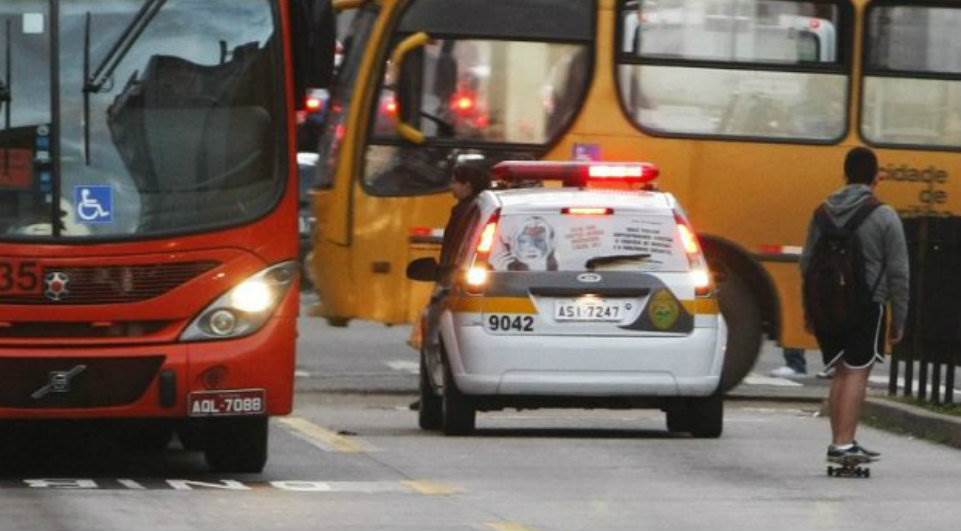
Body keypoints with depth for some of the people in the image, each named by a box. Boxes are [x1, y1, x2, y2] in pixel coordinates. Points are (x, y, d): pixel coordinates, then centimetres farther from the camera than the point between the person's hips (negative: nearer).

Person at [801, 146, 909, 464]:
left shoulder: (823, 213, 9)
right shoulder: (884, 216, -5)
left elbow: (807, 263, 14)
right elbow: (897, 272, -5)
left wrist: (809, 311, 22)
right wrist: (899, 318, 1)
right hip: (866, 306, -5)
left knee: (841, 372, 14)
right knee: (857, 373, -4)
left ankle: (838, 442, 14)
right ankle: (844, 443, -10)